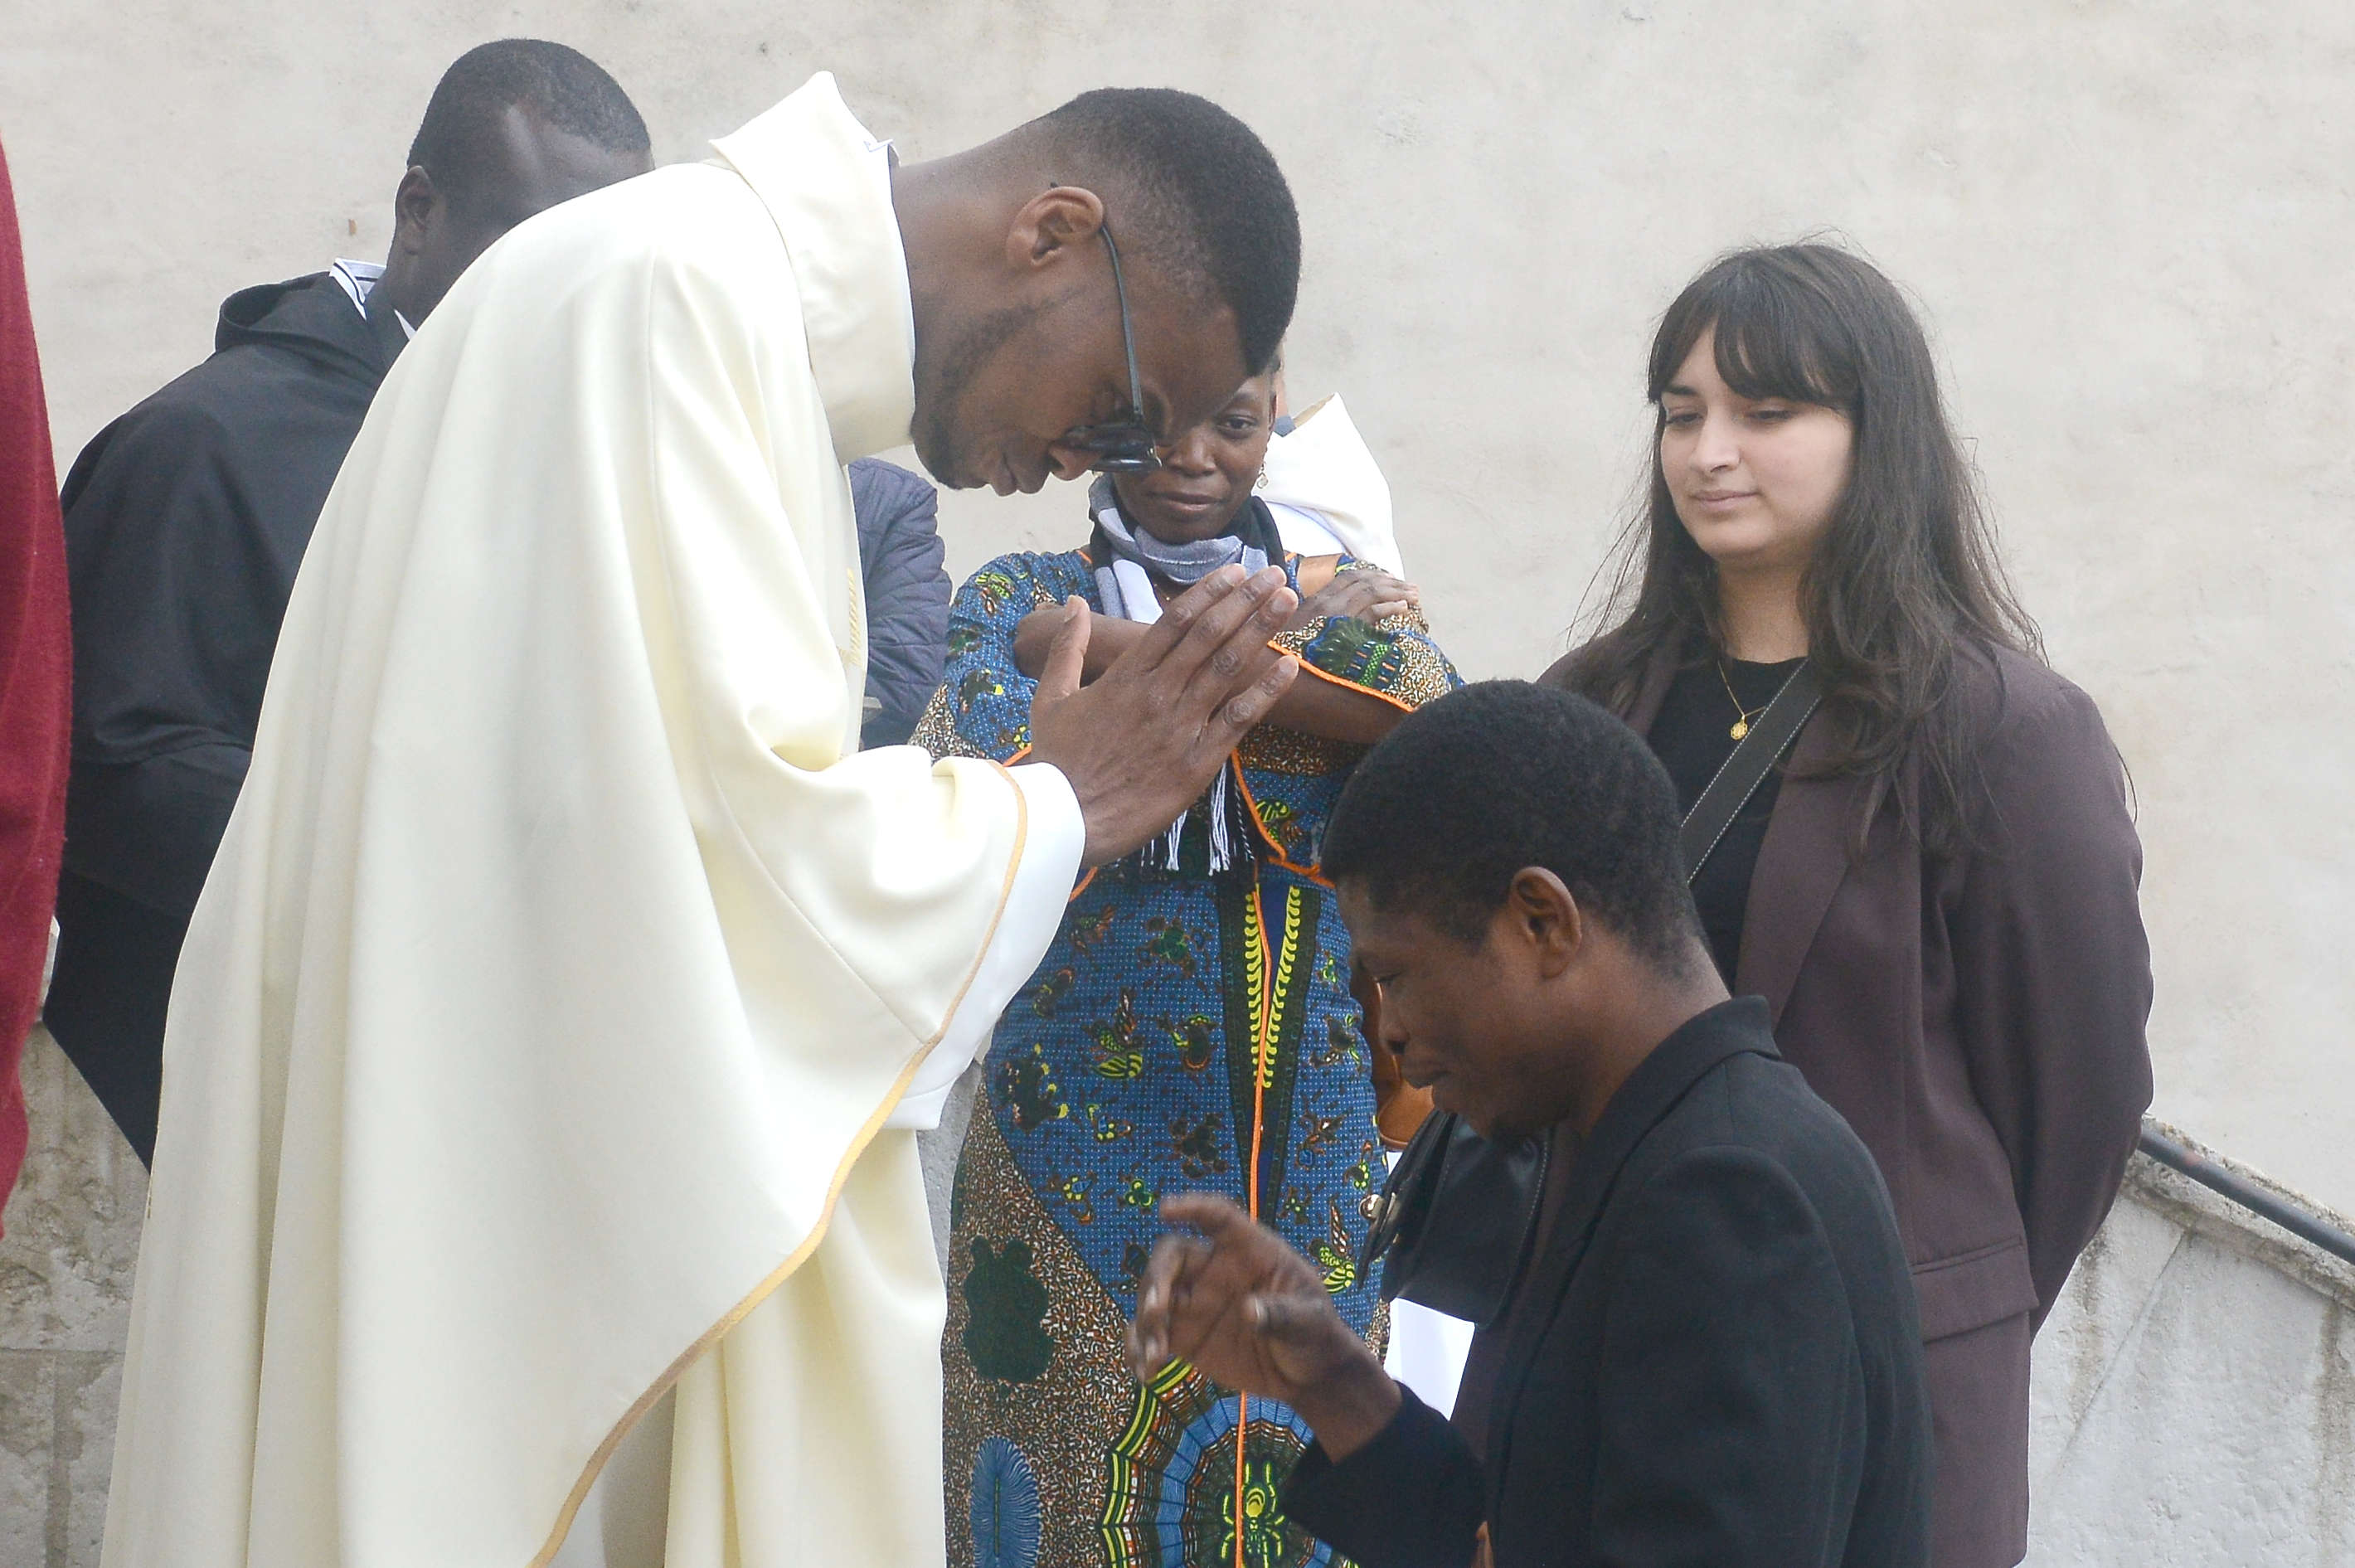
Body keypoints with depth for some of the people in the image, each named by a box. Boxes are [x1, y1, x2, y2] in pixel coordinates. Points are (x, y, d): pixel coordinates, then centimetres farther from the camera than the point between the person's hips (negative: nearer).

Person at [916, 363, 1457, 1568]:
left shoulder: (1341, 595, 11)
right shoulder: (1018, 599, 4)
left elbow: (1421, 704, -13)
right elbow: (974, 763, -18)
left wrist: (1103, 649, -13)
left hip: (1317, 1148, 2)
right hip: (1086, 1144, -2)